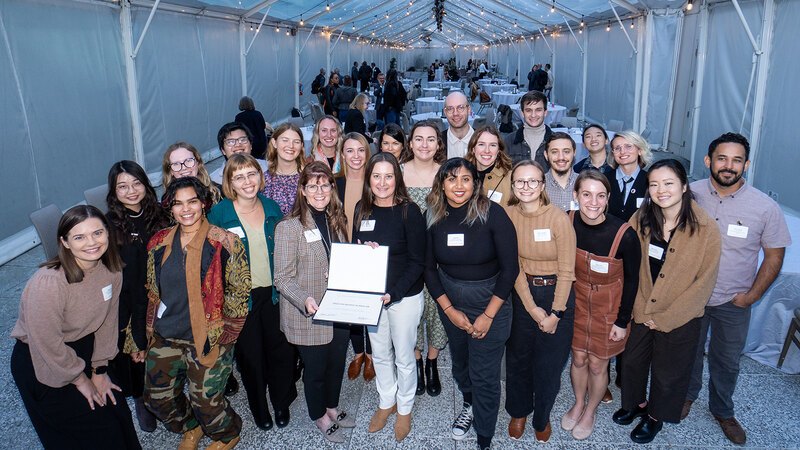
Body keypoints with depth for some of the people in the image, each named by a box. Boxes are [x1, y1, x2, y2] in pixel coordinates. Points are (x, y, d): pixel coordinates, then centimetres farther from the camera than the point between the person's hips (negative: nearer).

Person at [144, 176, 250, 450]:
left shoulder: (223, 242, -12)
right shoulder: (159, 243, 4)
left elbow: (239, 291, -9)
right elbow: (152, 291, 13)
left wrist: (223, 336, -11)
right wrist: (151, 330, 11)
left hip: (207, 339, -5)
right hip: (165, 338, 6)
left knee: (206, 401, 3)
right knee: (157, 397, 16)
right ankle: (191, 428, 46)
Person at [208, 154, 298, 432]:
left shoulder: (272, 208, 1)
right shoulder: (219, 213, -9)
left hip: (273, 293, 3)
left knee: (281, 349, 9)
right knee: (250, 355, 12)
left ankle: (282, 403, 35)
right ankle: (259, 409, 36)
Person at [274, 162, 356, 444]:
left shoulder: (337, 221, 6)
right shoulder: (289, 227, -15)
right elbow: (282, 278, -16)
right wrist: (305, 300, -31)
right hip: (308, 315, -5)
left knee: (337, 363, 20)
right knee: (315, 368, 13)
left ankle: (332, 407, 46)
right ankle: (319, 417, 38)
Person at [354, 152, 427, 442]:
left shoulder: (409, 211, -16)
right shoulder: (362, 209, -1)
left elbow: (417, 261, -14)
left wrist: (393, 293, -22)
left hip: (405, 296, -4)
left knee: (404, 357, 12)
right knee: (380, 354, 19)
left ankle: (404, 408, 35)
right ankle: (386, 402, 42)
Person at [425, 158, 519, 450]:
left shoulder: (492, 214, -18)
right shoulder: (435, 217, -7)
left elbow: (510, 268, -15)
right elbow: (429, 268, 0)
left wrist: (488, 316, -14)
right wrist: (449, 310, -7)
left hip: (490, 302, -4)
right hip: (450, 302, 4)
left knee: (484, 375, 4)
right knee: (459, 362, 21)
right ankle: (469, 405, 51)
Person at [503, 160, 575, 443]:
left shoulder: (559, 218, -16)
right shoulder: (508, 215, -7)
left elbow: (566, 270, -13)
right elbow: (514, 266, -5)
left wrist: (555, 314, -11)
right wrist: (532, 308, -9)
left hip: (557, 294, -2)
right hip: (522, 294, 3)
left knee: (549, 363, 11)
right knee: (517, 358, 14)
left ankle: (541, 417, 36)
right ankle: (518, 412, 39)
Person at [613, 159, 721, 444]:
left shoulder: (706, 230, -19)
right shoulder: (641, 220, -9)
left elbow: (704, 283, -15)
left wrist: (664, 318, -14)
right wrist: (639, 308, -6)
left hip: (679, 320, -3)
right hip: (641, 311, 3)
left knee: (667, 373, 17)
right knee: (633, 361, 21)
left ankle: (655, 416, 44)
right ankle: (636, 402, 49)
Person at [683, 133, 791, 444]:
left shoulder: (765, 208, -16)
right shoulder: (691, 194, -14)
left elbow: (774, 255, -4)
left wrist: (752, 295, -8)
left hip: (733, 302, 0)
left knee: (727, 361, 19)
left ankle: (723, 410, 44)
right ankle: (687, 394, 48)